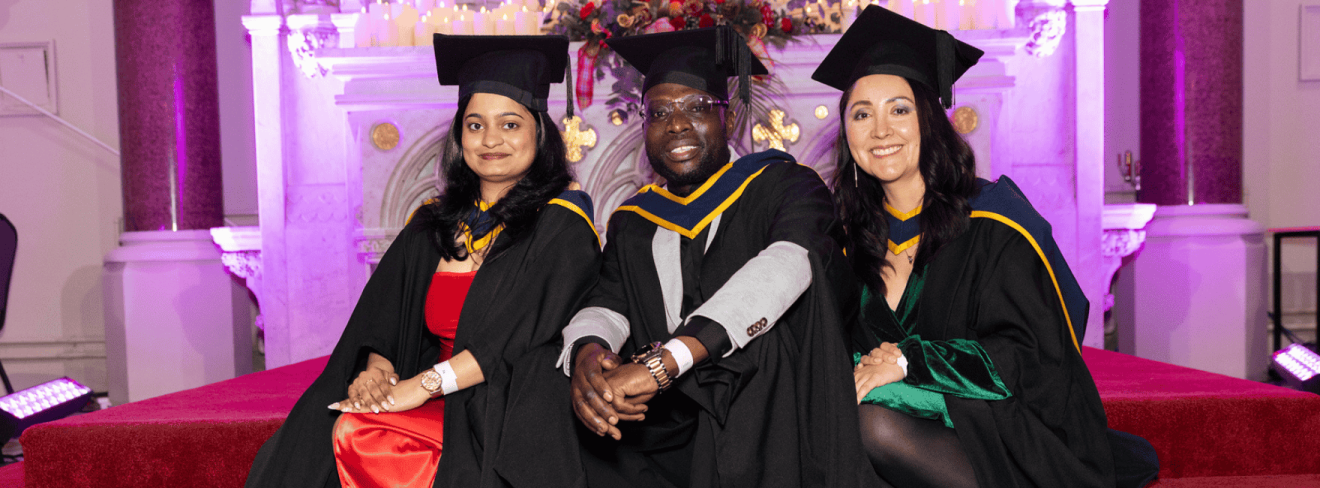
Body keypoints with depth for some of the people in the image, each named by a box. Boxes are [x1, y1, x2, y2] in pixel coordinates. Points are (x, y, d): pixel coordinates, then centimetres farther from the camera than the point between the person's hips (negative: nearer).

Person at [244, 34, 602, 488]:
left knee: (357, 437, -23)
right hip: (437, 404, 5)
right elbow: (381, 318, 12)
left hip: (511, 415, -5)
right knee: (346, 430, -22)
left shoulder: (562, 224, -4)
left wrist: (424, 384, -18)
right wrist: (377, 367, -9)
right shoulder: (430, 224, 14)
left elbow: (521, 336, -14)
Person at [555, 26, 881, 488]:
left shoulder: (781, 185, -1)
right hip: (667, 434, 4)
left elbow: (790, 262, -22)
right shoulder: (634, 222, 16)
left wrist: (664, 361, -34)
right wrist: (586, 353, -25)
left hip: (768, 425, -4)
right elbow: (606, 304, 3)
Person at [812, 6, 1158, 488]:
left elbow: (1024, 357, -14)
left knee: (876, 425, -31)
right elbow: (852, 347, 10)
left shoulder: (992, 222, -9)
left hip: (1020, 444, -5)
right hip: (929, 430, 5)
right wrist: (866, 366, -15)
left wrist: (910, 361, -24)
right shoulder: (857, 239, 8)